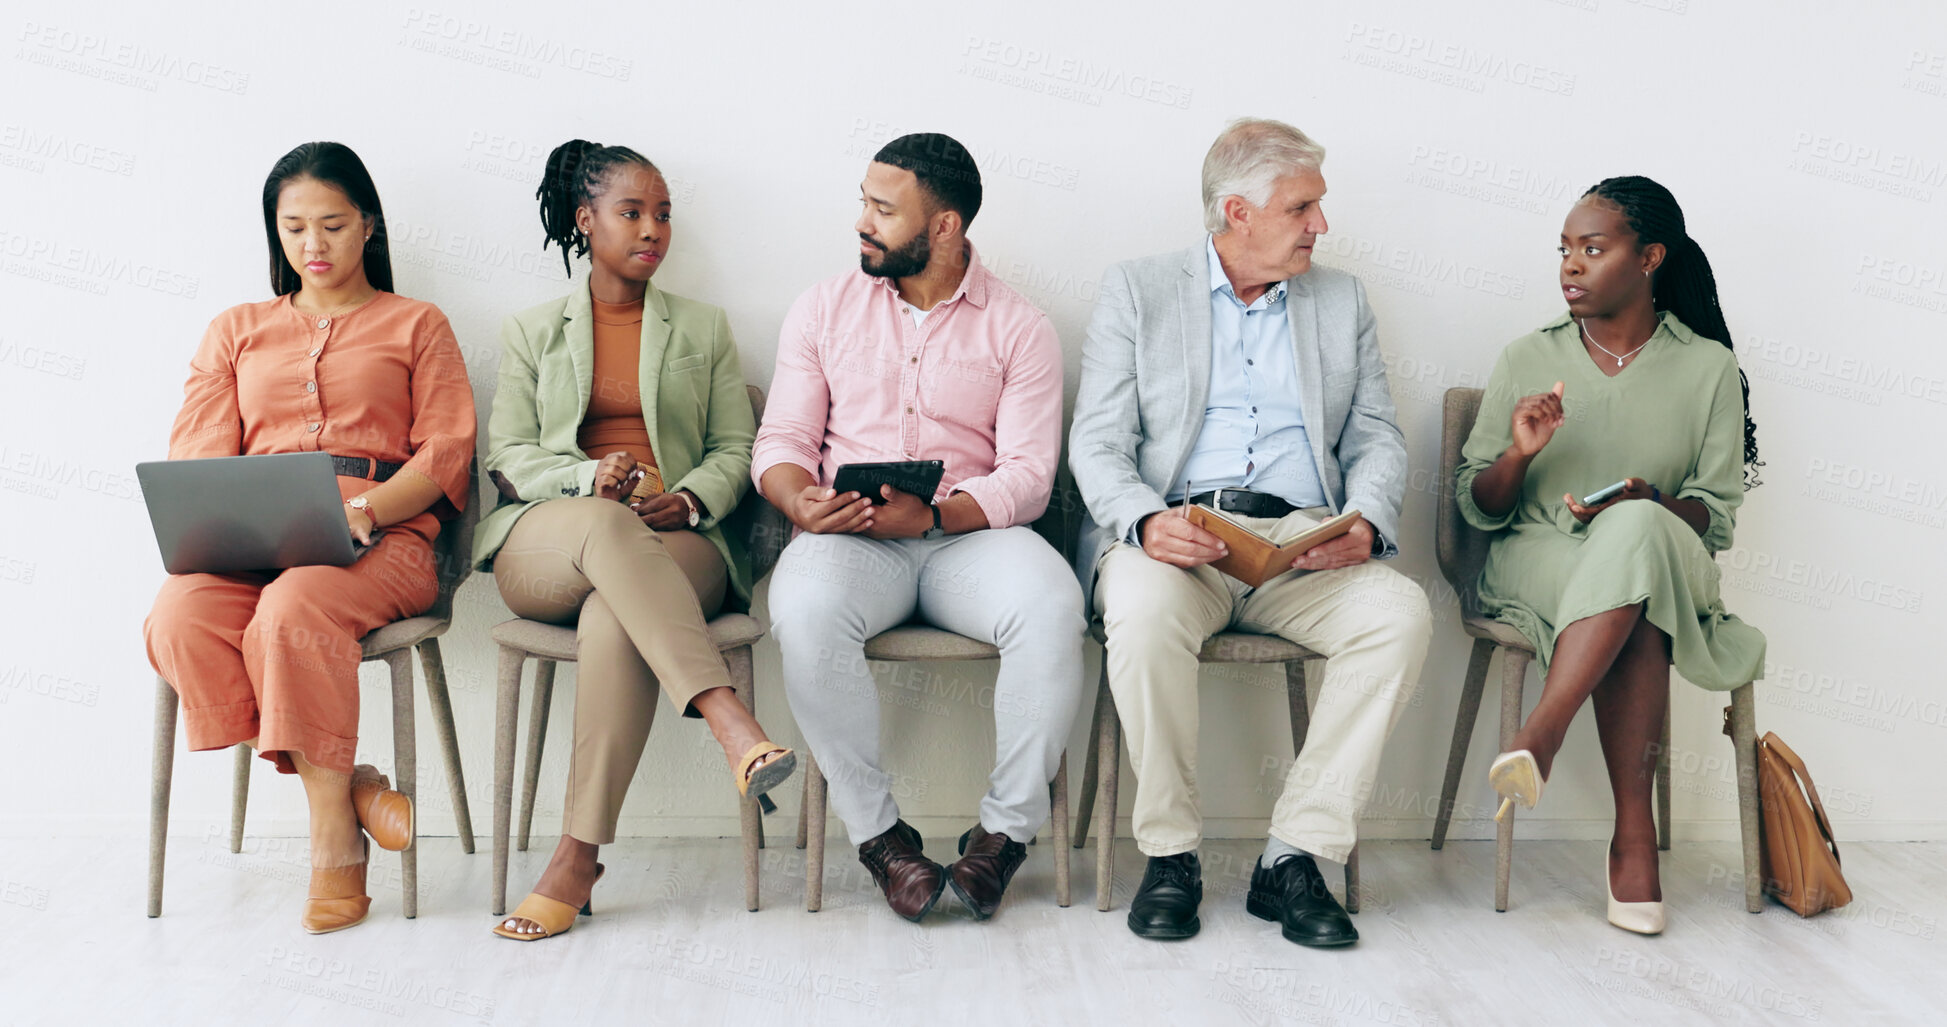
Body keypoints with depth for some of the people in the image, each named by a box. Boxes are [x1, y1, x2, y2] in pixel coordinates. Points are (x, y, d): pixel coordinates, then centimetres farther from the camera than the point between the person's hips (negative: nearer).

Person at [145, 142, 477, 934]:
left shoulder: (416, 325, 19)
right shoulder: (235, 331, 27)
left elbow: (448, 452, 6)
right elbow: (196, 456, 15)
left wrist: (363, 511, -13)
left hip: (382, 536, -3)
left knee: (293, 610, -37)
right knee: (180, 623, -31)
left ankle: (334, 837, -24)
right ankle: (347, 784, -19)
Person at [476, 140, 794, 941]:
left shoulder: (704, 329, 22)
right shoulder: (531, 332, 20)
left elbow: (737, 449, 13)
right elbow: (508, 459, 9)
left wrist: (687, 500, -10)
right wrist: (591, 478, -13)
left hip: (677, 543, 0)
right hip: (543, 546, 0)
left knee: (615, 617, -37)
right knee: (608, 528, -39)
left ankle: (579, 856, -35)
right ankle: (730, 723, -52)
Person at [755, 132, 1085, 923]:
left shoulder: (1018, 328, 7)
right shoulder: (825, 308, 14)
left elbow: (1027, 475, -2)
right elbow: (781, 439, 10)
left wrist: (932, 513, -20)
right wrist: (801, 500, -14)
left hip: (970, 534, -1)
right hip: (847, 537, 1)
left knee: (1051, 604, -33)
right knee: (805, 609, -34)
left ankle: (1006, 826, -15)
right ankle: (876, 830, -16)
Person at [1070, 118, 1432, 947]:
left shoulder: (1342, 301, 20)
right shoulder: (1137, 291, 10)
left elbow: (1377, 439, 14)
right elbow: (1098, 444, 2)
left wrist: (1366, 523, -9)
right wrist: (1146, 522, -20)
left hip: (1303, 544, 3)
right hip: (1175, 536, -2)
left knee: (1401, 611, -27)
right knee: (1145, 609, -36)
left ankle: (1295, 856, -18)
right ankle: (1169, 854, -16)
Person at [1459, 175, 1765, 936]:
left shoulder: (1708, 368, 6)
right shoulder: (1526, 360, 8)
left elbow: (1716, 514, 1)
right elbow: (1477, 508, 6)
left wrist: (1650, 505, -21)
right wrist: (1518, 453, -15)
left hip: (1662, 553, 0)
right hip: (1532, 561, 0)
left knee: (1636, 533, -37)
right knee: (1637, 607, -35)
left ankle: (1538, 737, -40)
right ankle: (1635, 836, -35)